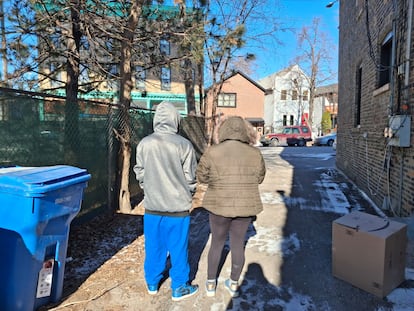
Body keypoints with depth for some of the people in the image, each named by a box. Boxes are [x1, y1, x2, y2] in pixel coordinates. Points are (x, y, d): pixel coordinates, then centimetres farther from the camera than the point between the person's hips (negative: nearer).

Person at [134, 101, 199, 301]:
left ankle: (152, 284, 36)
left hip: (152, 206, 3)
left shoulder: (144, 144, -7)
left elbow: (140, 174, 3)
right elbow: (190, 178, -7)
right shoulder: (184, 145, -15)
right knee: (178, 248, 12)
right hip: (178, 207, -3)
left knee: (154, 247, 18)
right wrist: (188, 195, 12)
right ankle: (179, 288, 28)